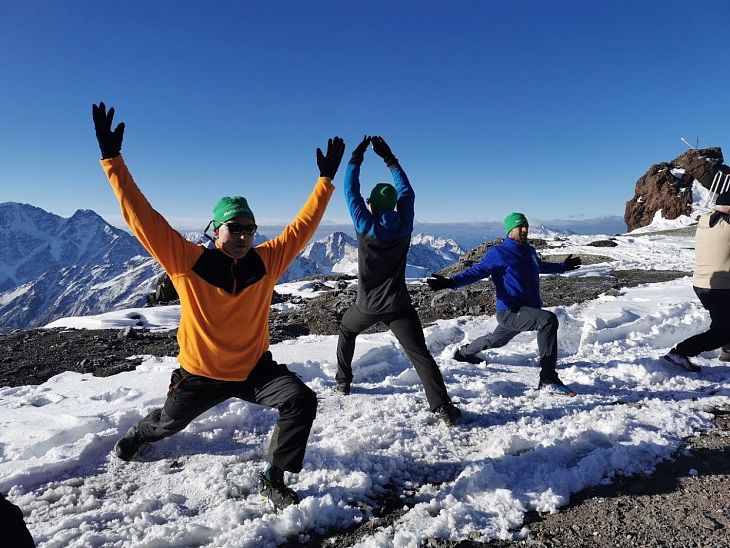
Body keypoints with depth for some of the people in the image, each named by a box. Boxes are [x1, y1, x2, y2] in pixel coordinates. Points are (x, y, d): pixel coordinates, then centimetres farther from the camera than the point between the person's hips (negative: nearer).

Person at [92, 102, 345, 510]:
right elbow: (141, 217, -21)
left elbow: (303, 226, -10)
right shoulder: (187, 261, -20)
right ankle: (139, 435, 66)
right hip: (201, 373, 0)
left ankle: (273, 479, -1)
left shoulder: (266, 261, -14)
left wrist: (326, 180, -11)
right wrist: (113, 159, -24)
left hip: (254, 368, 1)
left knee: (302, 401, -21)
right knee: (169, 422, 26)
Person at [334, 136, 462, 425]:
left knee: (346, 330, 30)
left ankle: (343, 382, 38)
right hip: (398, 306, 0)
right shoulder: (404, 225, -5)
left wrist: (356, 158, 7)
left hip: (367, 306, 0)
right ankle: (444, 409, -13)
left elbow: (351, 192, -1)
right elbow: (407, 192, 9)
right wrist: (390, 159, 12)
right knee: (420, 355, -4)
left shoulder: (365, 225, -12)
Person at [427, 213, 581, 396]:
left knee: (497, 340, 28)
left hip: (530, 309, 9)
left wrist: (563, 267, 44)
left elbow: (541, 266, 33)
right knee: (549, 320, -30)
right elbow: (477, 270, -15)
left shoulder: (529, 251, 12)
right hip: (510, 311, -9)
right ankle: (548, 379, -27)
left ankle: (464, 352, 56)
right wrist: (452, 282, -29)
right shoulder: (498, 253, -10)